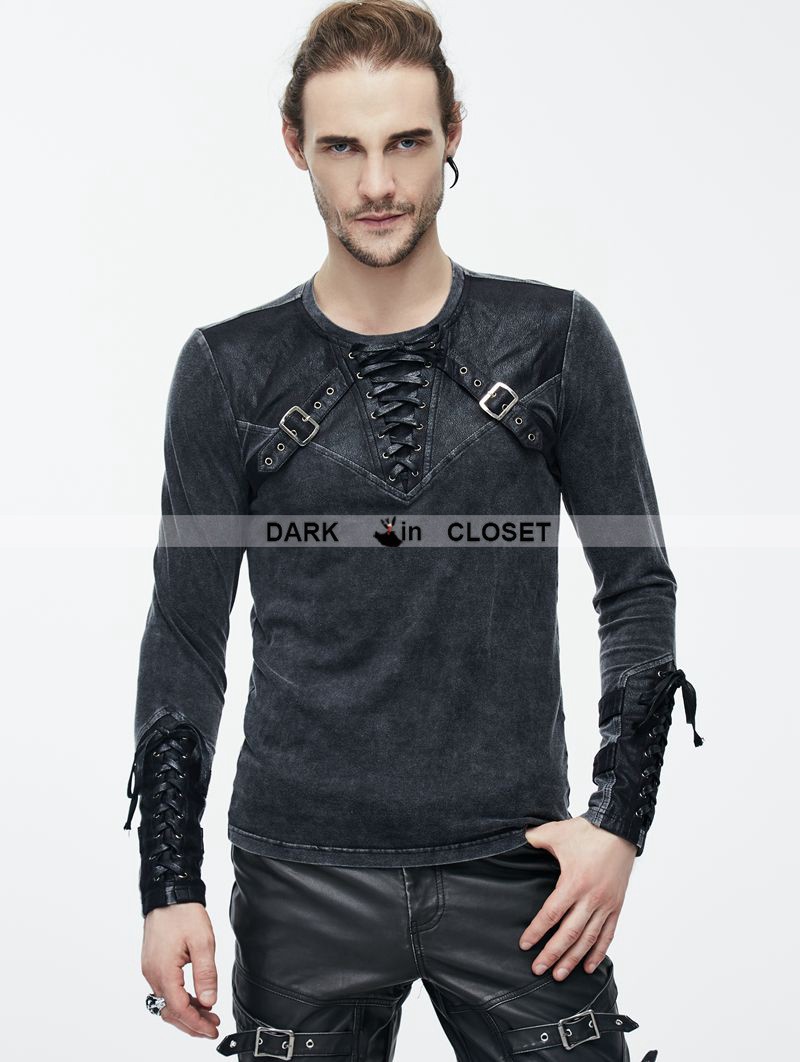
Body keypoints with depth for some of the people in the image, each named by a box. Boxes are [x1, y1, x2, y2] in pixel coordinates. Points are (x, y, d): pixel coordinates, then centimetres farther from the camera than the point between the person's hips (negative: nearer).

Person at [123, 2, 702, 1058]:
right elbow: (186, 636, 5)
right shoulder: (231, 370, 1)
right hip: (303, 880, 0)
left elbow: (638, 584, 6)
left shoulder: (556, 339, 2)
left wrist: (623, 819, -2)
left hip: (517, 865, 0)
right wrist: (170, 882, 0)